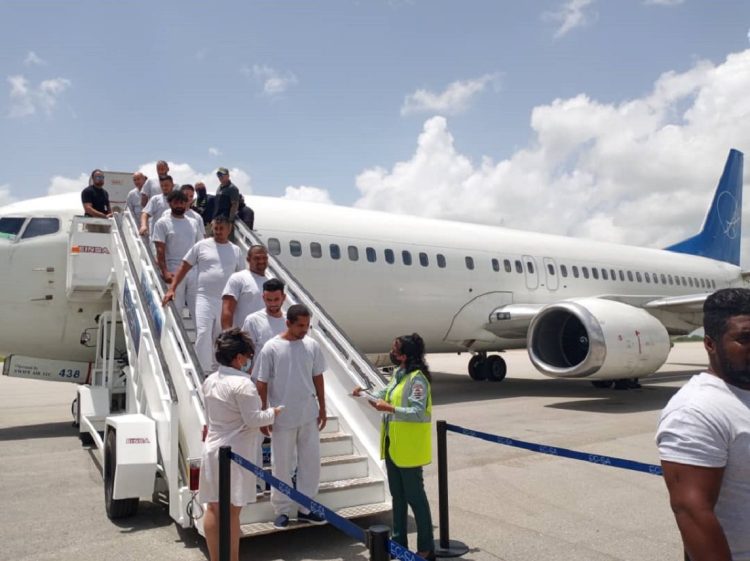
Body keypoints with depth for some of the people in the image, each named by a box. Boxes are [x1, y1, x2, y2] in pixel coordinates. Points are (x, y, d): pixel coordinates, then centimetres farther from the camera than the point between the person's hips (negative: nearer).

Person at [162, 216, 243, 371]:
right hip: (204, 298, -2)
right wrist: (172, 289, -6)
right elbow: (184, 267, 3)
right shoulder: (202, 246, 2)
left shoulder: (236, 251, 10)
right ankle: (203, 372, -7)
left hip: (226, 302, 3)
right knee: (203, 333, -13)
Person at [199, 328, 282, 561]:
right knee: (232, 510, 2)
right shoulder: (242, 383, -17)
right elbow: (253, 419, -17)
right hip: (235, 452, -7)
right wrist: (273, 413, -1)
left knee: (213, 508, 12)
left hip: (212, 449, 8)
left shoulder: (209, 381, 8)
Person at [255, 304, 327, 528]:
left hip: (309, 415, 4)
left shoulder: (312, 346, -2)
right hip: (282, 418, -3)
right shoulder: (271, 348, -12)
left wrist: (322, 407, 9)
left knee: (311, 461, 10)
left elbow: (318, 378, 8)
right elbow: (261, 383, -7)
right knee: (282, 465, 8)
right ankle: (282, 510, 25)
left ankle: (305, 508, 26)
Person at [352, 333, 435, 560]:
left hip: (408, 449, -9)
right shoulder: (398, 375, 10)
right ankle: (399, 541, 32)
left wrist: (390, 408, -33)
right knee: (397, 496, 18)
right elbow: (385, 396, 15)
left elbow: (418, 413, -25)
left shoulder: (417, 379, -18)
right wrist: (366, 395, 2)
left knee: (415, 497, 1)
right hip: (393, 446, 9)